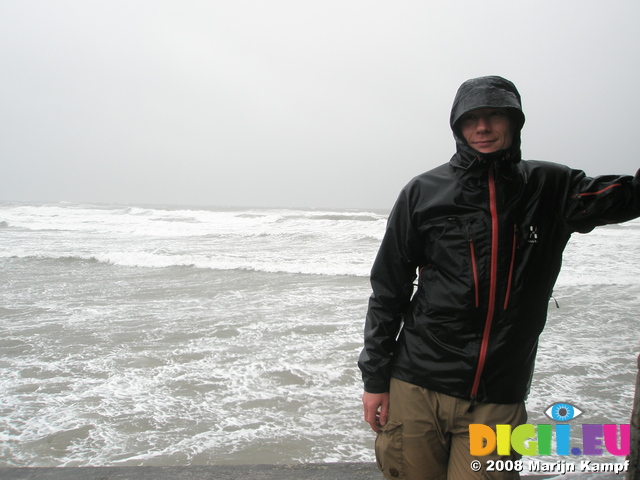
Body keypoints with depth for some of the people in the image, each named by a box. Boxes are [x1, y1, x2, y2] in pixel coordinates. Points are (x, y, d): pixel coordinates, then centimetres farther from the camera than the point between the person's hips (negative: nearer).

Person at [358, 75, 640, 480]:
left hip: (498, 402, 1)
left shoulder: (550, 189, 5)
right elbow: (388, 291, 2)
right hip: (417, 390, -1)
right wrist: (375, 378, 1)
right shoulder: (424, 193, 0)